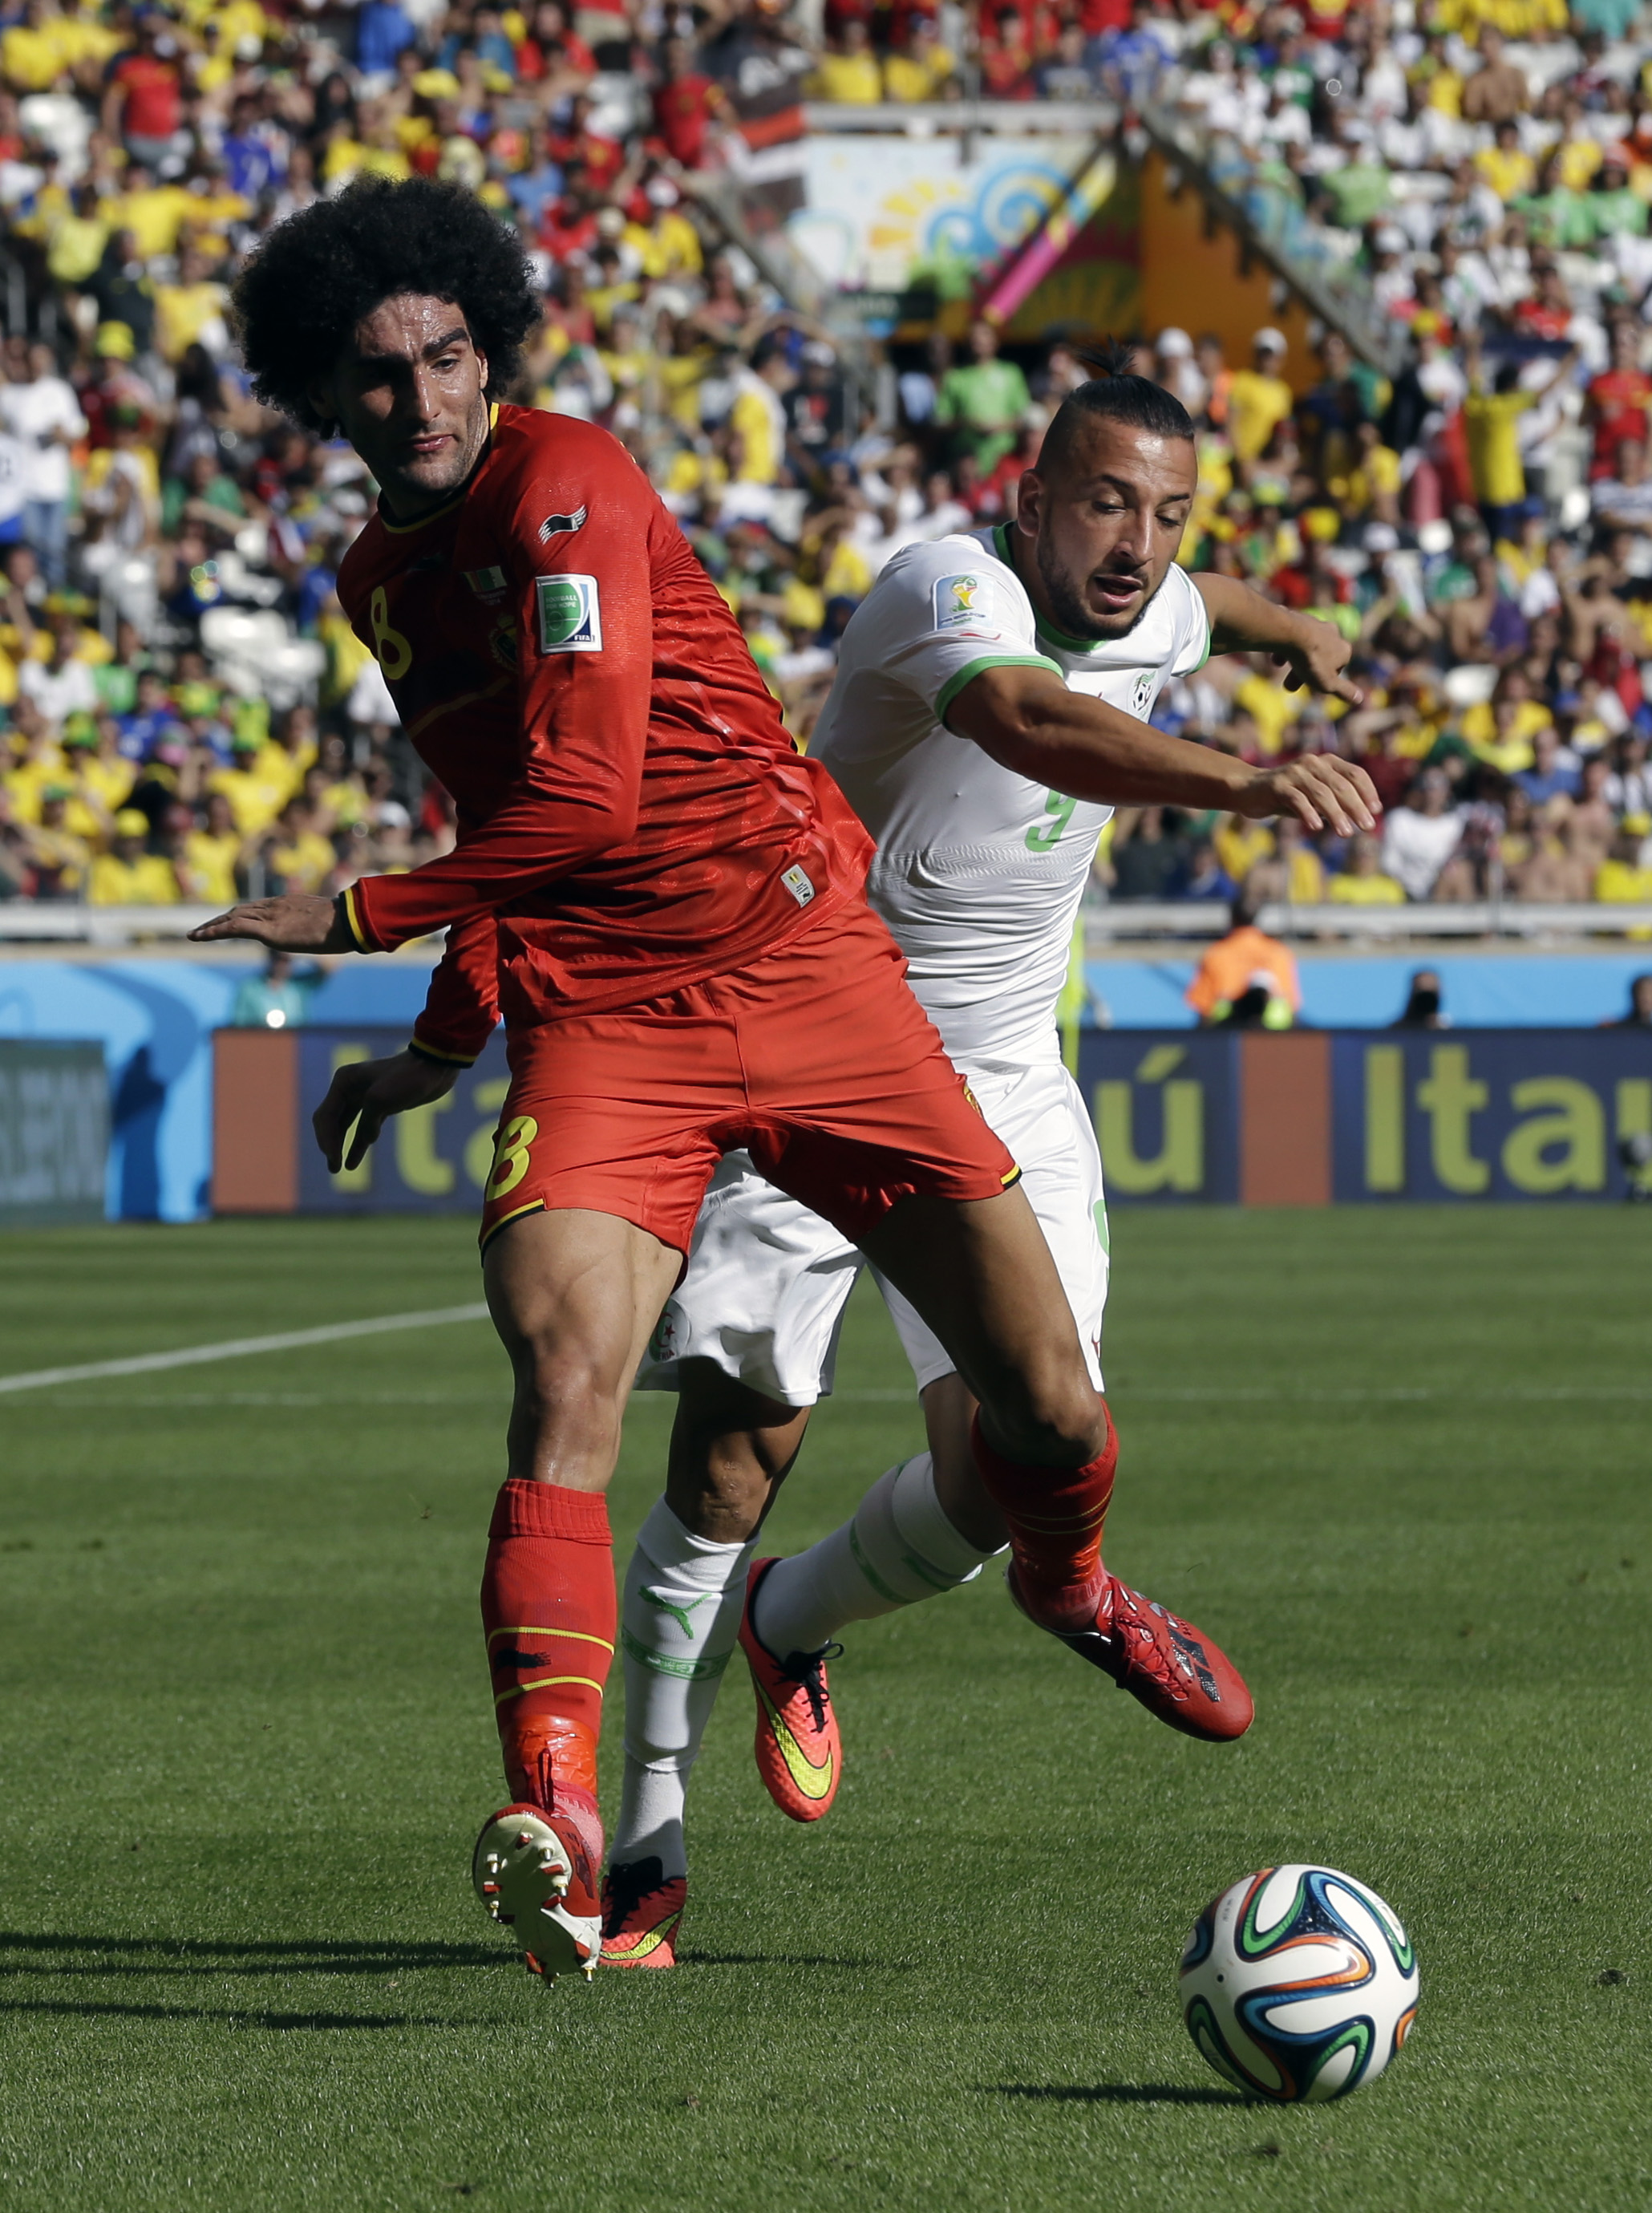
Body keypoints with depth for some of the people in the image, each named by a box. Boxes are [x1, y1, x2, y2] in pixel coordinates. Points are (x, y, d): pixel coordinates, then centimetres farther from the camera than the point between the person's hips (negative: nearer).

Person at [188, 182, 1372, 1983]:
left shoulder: (565, 486, -12)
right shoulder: (379, 580, 12)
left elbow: (584, 794, -21)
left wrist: (350, 921, -15)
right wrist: (447, 1038, 19)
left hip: (804, 969, -4)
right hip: (597, 1025, 4)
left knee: (1049, 1410, 2)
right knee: (564, 1393, -23)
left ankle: (1072, 1583, 38)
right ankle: (552, 1818, -31)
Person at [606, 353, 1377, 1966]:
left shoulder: (1155, 616, 3)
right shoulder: (949, 589, -21)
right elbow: (1031, 723, -45)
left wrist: (1293, 635, 54)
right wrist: (1243, 785, -60)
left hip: (1001, 1094, 6)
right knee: (731, 1452, -10)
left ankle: (791, 1625, 22)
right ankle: (648, 1846, 7)